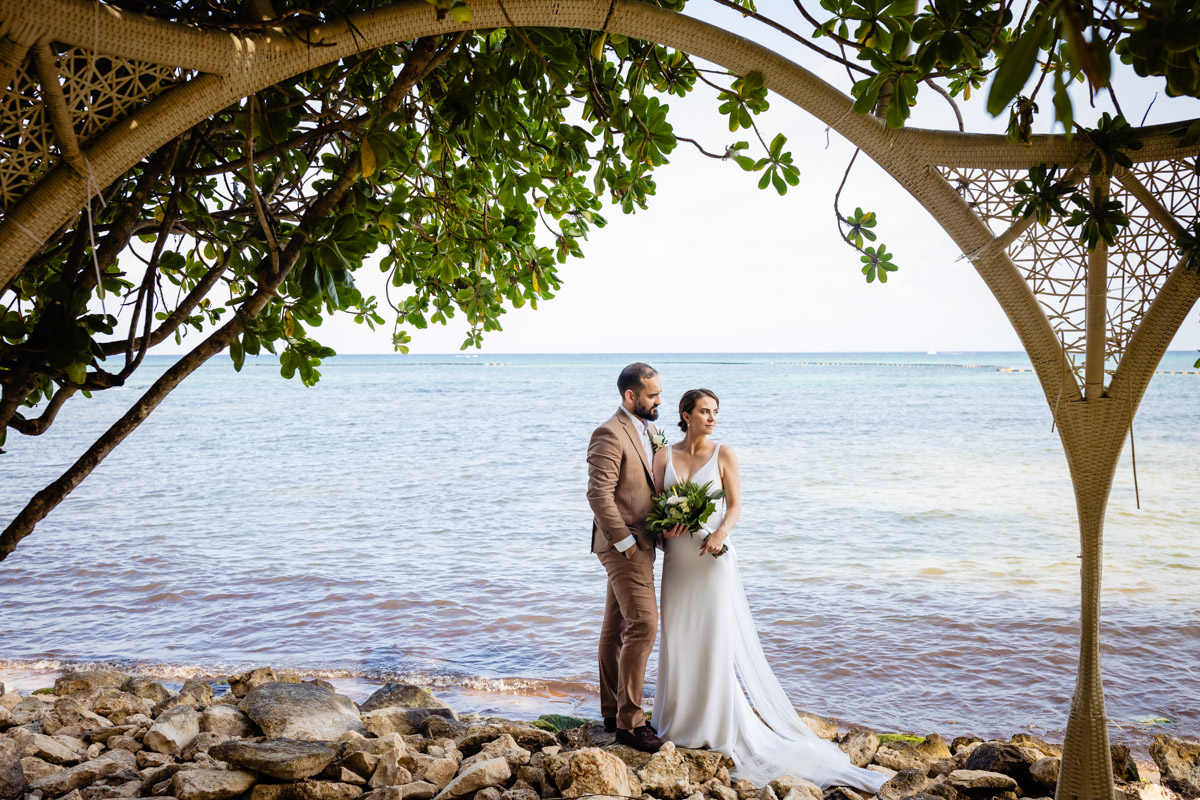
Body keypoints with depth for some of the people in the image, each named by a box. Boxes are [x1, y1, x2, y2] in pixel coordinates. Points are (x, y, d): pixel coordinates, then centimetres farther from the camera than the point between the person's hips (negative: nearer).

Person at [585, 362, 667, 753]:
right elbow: (599, 494, -22)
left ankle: (613, 712, 23)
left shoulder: (648, 430, 13)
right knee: (643, 625, -11)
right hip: (622, 545, -9)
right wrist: (626, 543, -19)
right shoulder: (610, 435, -17)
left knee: (617, 628, 15)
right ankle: (629, 721, -4)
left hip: (640, 543, 9)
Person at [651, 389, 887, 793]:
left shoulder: (723, 455, -1)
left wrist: (721, 532, -22)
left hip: (712, 555, -2)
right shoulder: (665, 456, 5)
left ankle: (716, 725, 10)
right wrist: (663, 528, -13)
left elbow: (735, 505, -4)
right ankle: (679, 719, 23)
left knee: (716, 635, -1)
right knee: (678, 635, 8)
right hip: (677, 556, 3)